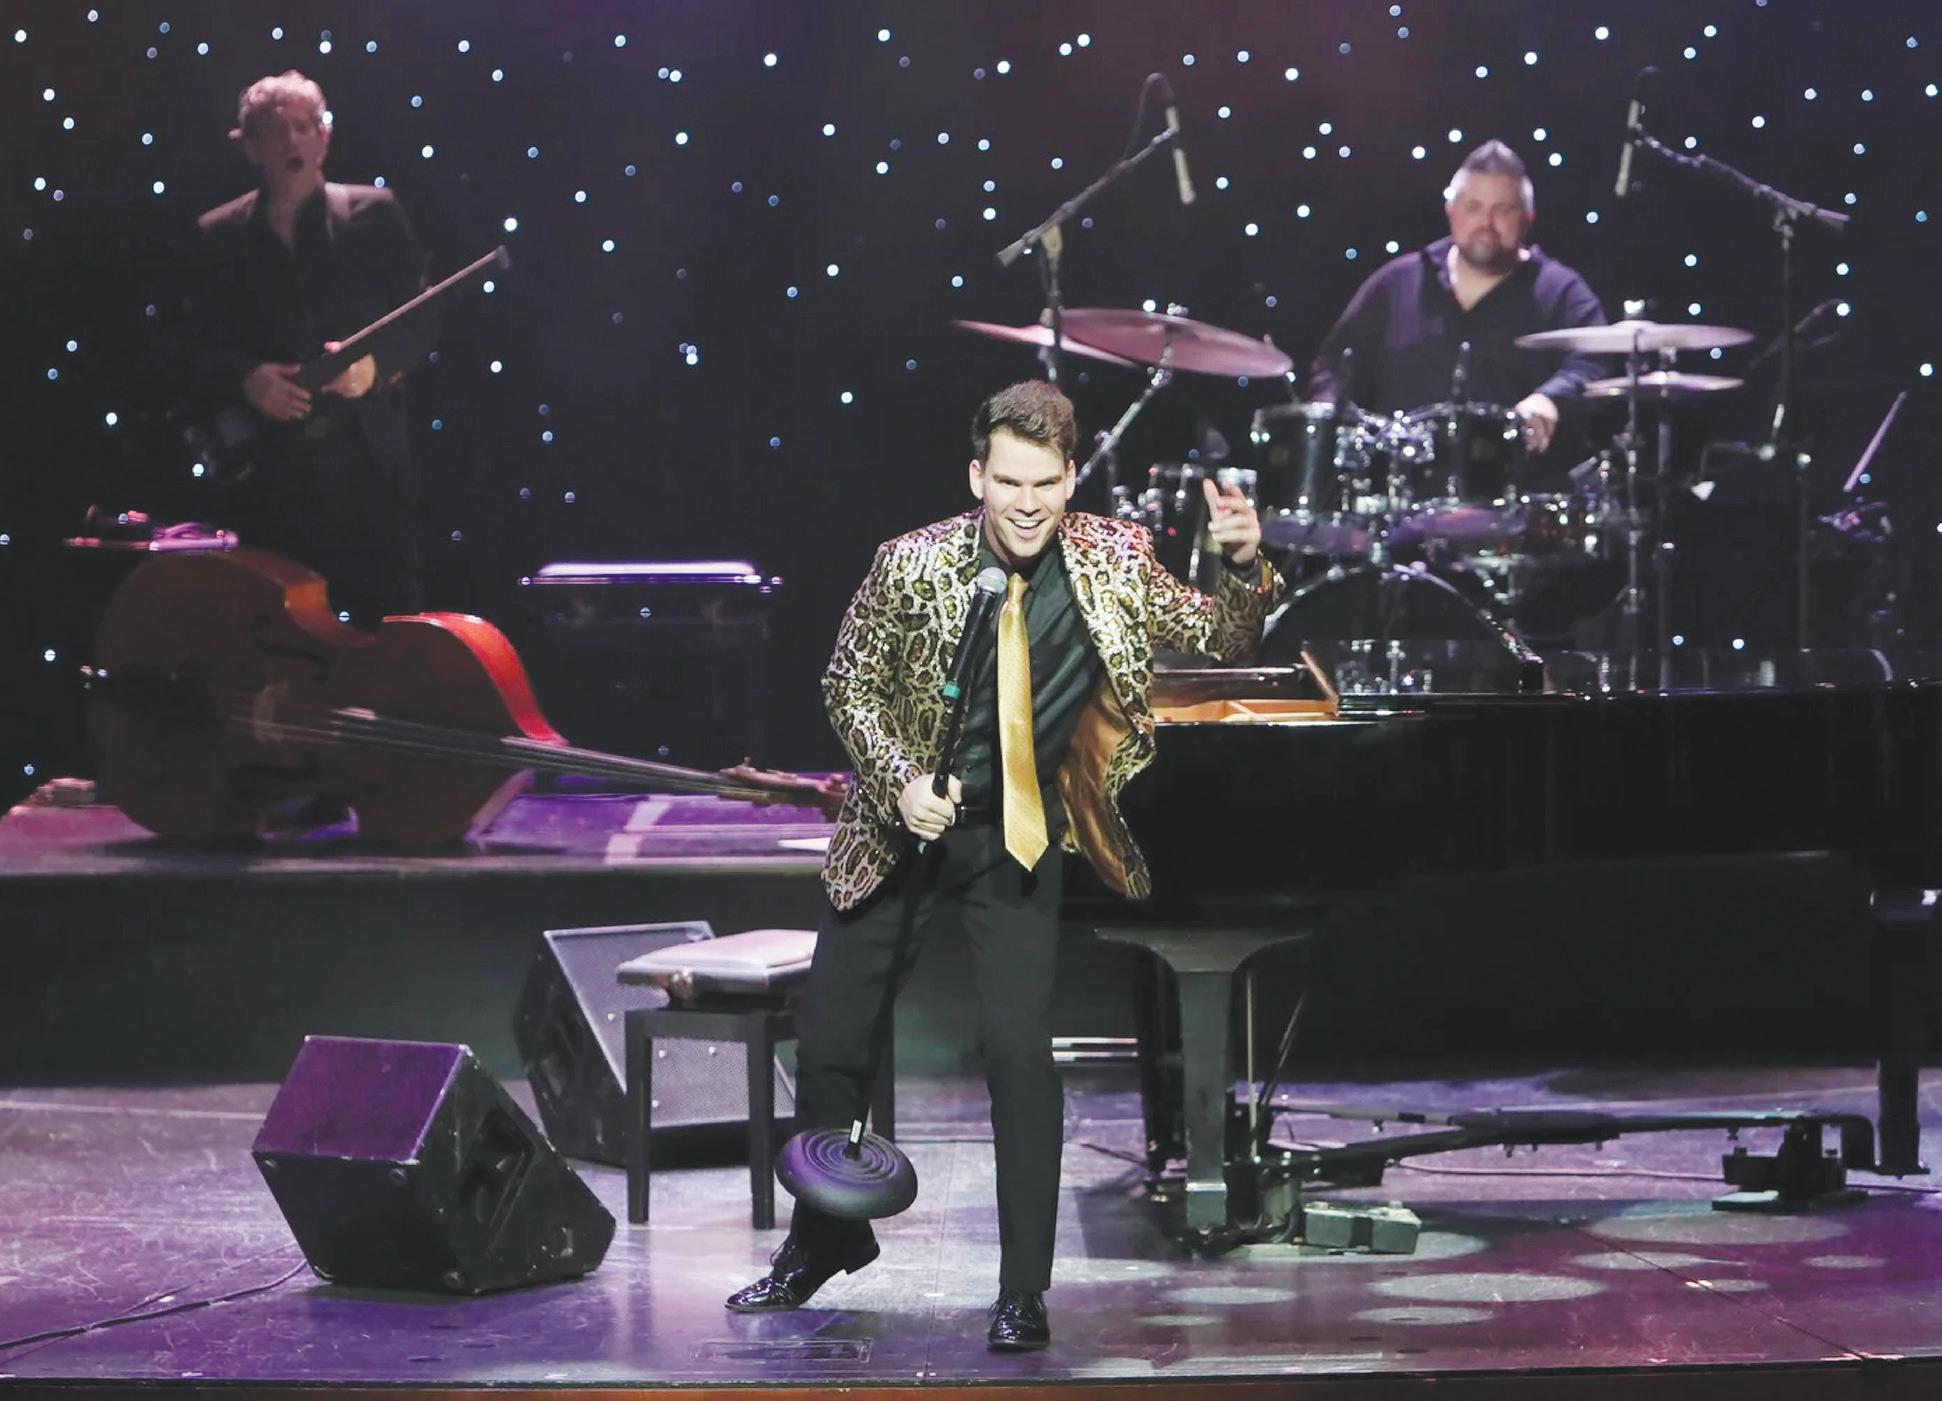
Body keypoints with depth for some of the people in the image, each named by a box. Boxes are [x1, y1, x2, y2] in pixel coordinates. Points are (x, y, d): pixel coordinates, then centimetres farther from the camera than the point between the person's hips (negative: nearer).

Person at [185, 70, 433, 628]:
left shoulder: (373, 214, 6)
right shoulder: (219, 236, 9)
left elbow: (421, 320, 6)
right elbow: (202, 352, 7)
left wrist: (377, 363, -13)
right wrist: (246, 379, -14)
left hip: (368, 461, -1)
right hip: (270, 465, 1)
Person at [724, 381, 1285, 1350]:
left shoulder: (1111, 560, -10)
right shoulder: (912, 565, -15)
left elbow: (1220, 641, -7)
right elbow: (850, 687, -5)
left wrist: (1244, 566, -27)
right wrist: (901, 782, -19)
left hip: (1017, 841, -1)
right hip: (901, 833, 1)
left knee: (1019, 1049, -14)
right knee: (830, 1039, 9)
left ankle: (1024, 1291, -2)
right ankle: (822, 1241, 35)